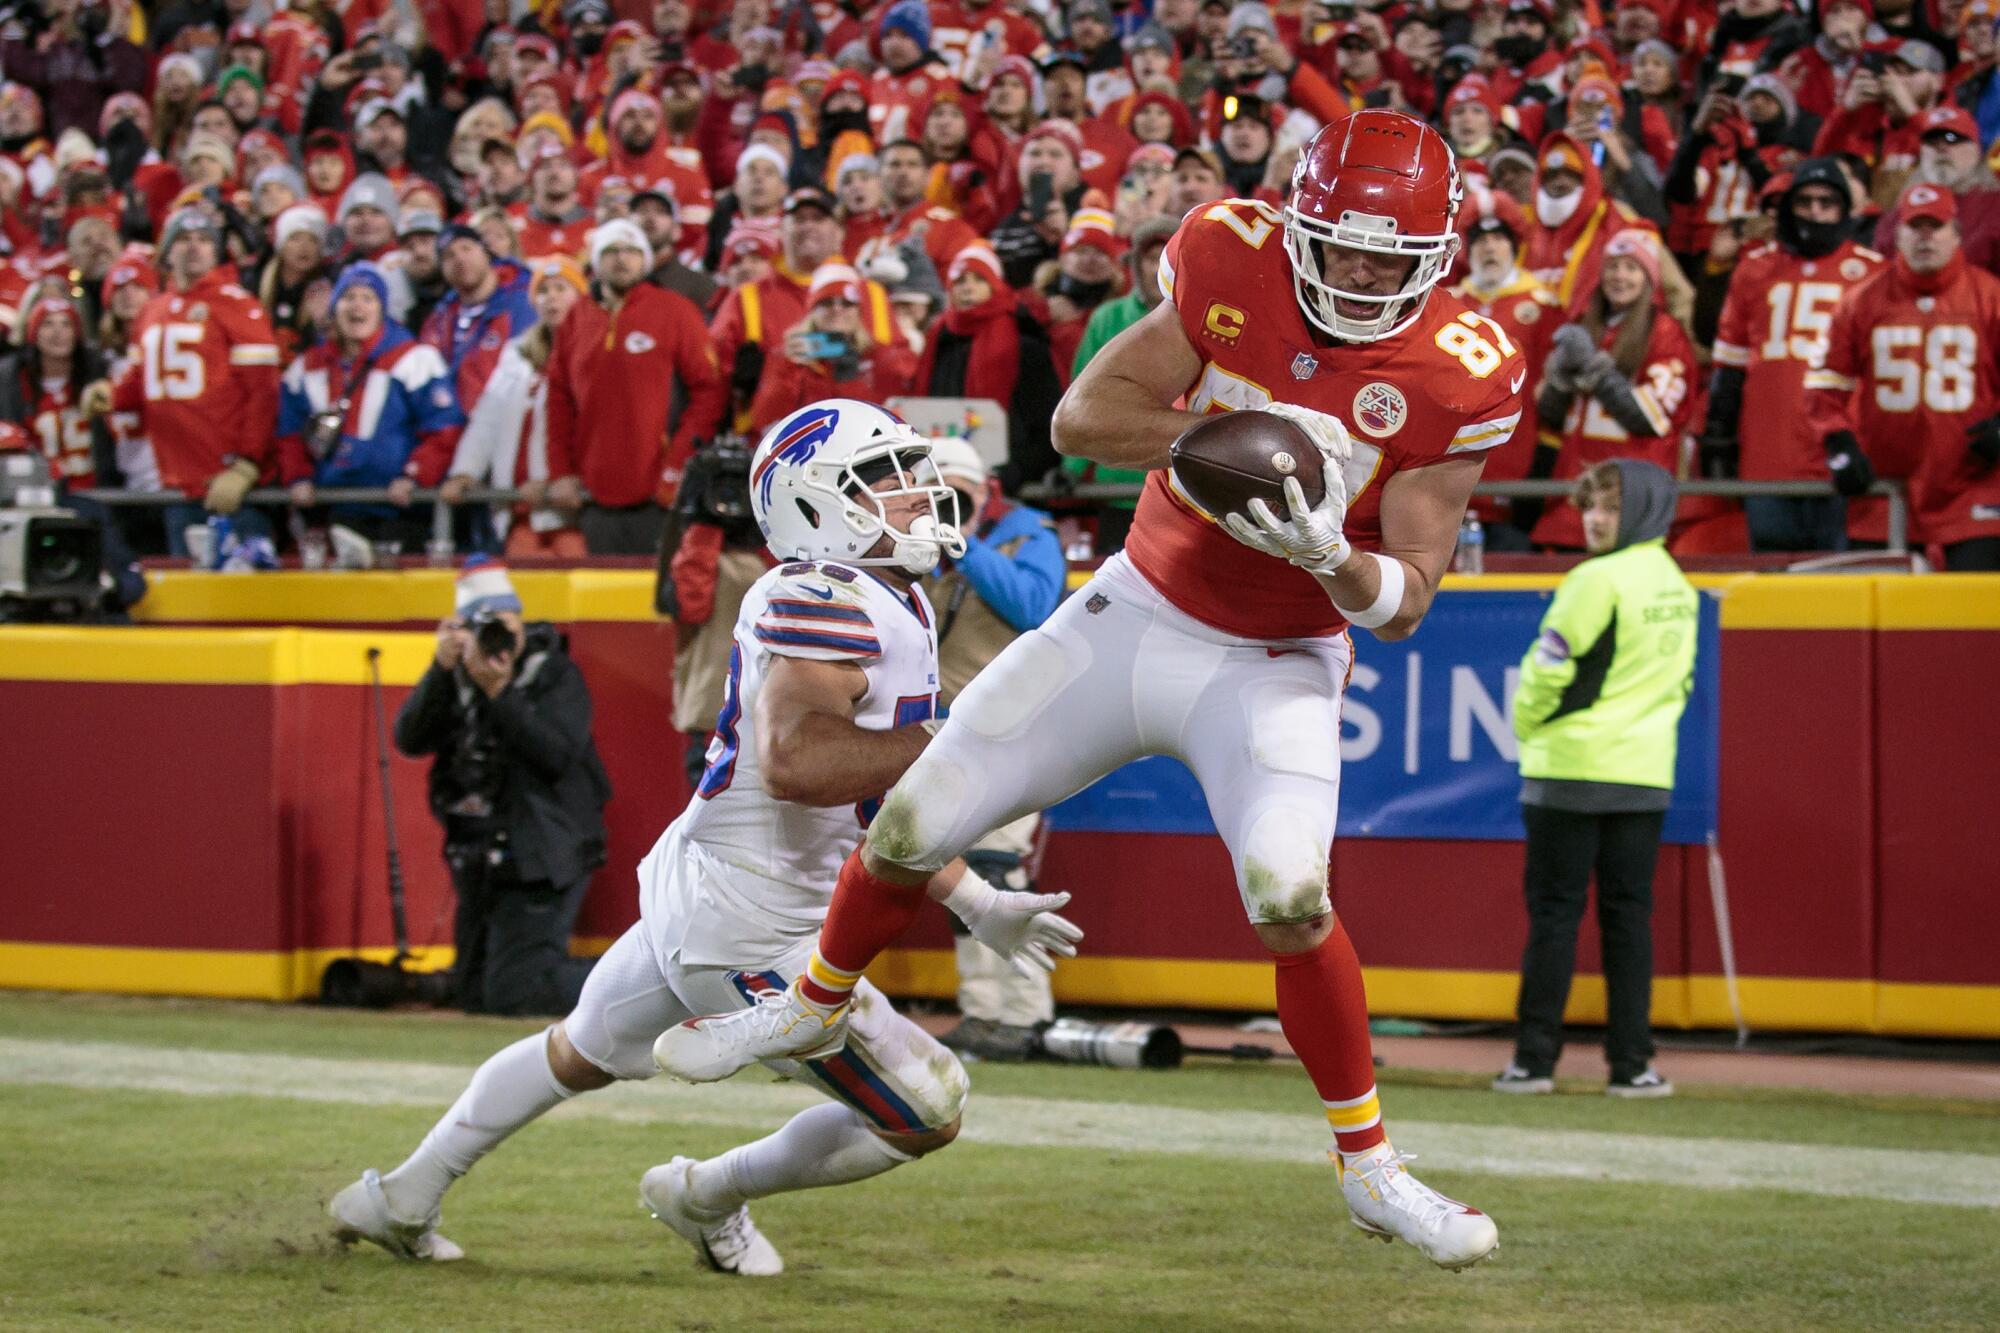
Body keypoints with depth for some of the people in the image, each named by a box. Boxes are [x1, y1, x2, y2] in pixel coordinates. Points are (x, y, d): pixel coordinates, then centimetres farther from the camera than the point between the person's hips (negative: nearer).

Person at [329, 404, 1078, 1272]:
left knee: (580, 1054, 31)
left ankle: (403, 1199, 47)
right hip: (744, 940, -11)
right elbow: (792, 762, -35)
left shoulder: (899, 611, 11)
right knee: (925, 1115, -1)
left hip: (691, 898, 11)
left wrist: (980, 907, 17)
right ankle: (710, 1197, 20)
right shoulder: (825, 599, -21)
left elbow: (867, 799, 18)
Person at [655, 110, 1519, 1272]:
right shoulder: (1234, 272, -13)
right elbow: (1083, 416, -14)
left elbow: (1406, 601, -15)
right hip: (1136, 615, 3)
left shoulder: (1458, 378, -17)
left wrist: (1329, 554, -36)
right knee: (912, 828, 4)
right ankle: (817, 1007, 34)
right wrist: (1216, 434, -29)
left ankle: (1371, 1167, -5)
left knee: (1292, 899, -25)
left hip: (1273, 669, -3)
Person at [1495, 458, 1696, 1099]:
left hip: (1572, 769, -6)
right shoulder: (1679, 588, 11)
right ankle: (1632, 1064, 4)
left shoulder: (1599, 579, -13)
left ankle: (1534, 1060, -2)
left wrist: (1528, 726, 3)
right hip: (1647, 774, 6)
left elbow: (1549, 667, -13)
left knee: (1554, 910, -2)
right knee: (1628, 913, 8)